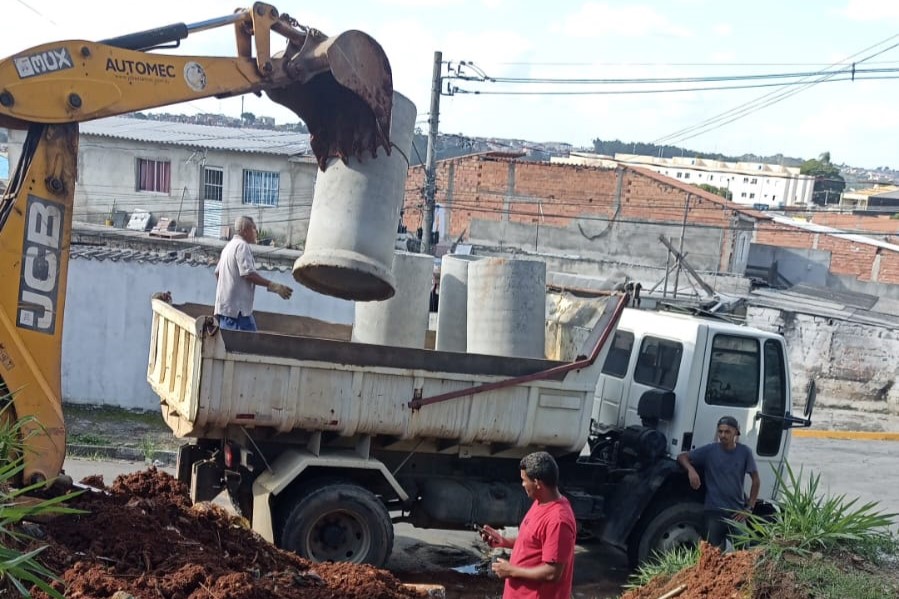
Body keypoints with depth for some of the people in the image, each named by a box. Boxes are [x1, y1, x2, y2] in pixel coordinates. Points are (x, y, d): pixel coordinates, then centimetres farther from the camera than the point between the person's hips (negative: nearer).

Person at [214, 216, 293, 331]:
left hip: (223, 305, 11)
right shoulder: (242, 245, -11)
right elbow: (248, 274, -21)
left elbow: (217, 272, 26)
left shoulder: (229, 246, 20)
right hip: (237, 308, -11)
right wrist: (274, 286, -22)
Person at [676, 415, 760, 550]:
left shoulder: (744, 452, 1)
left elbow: (756, 480, 8)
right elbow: (682, 457, 4)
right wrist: (691, 469, -18)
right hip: (714, 511, 0)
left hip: (736, 512, 1)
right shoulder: (710, 450, 0)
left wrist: (749, 508, 1)